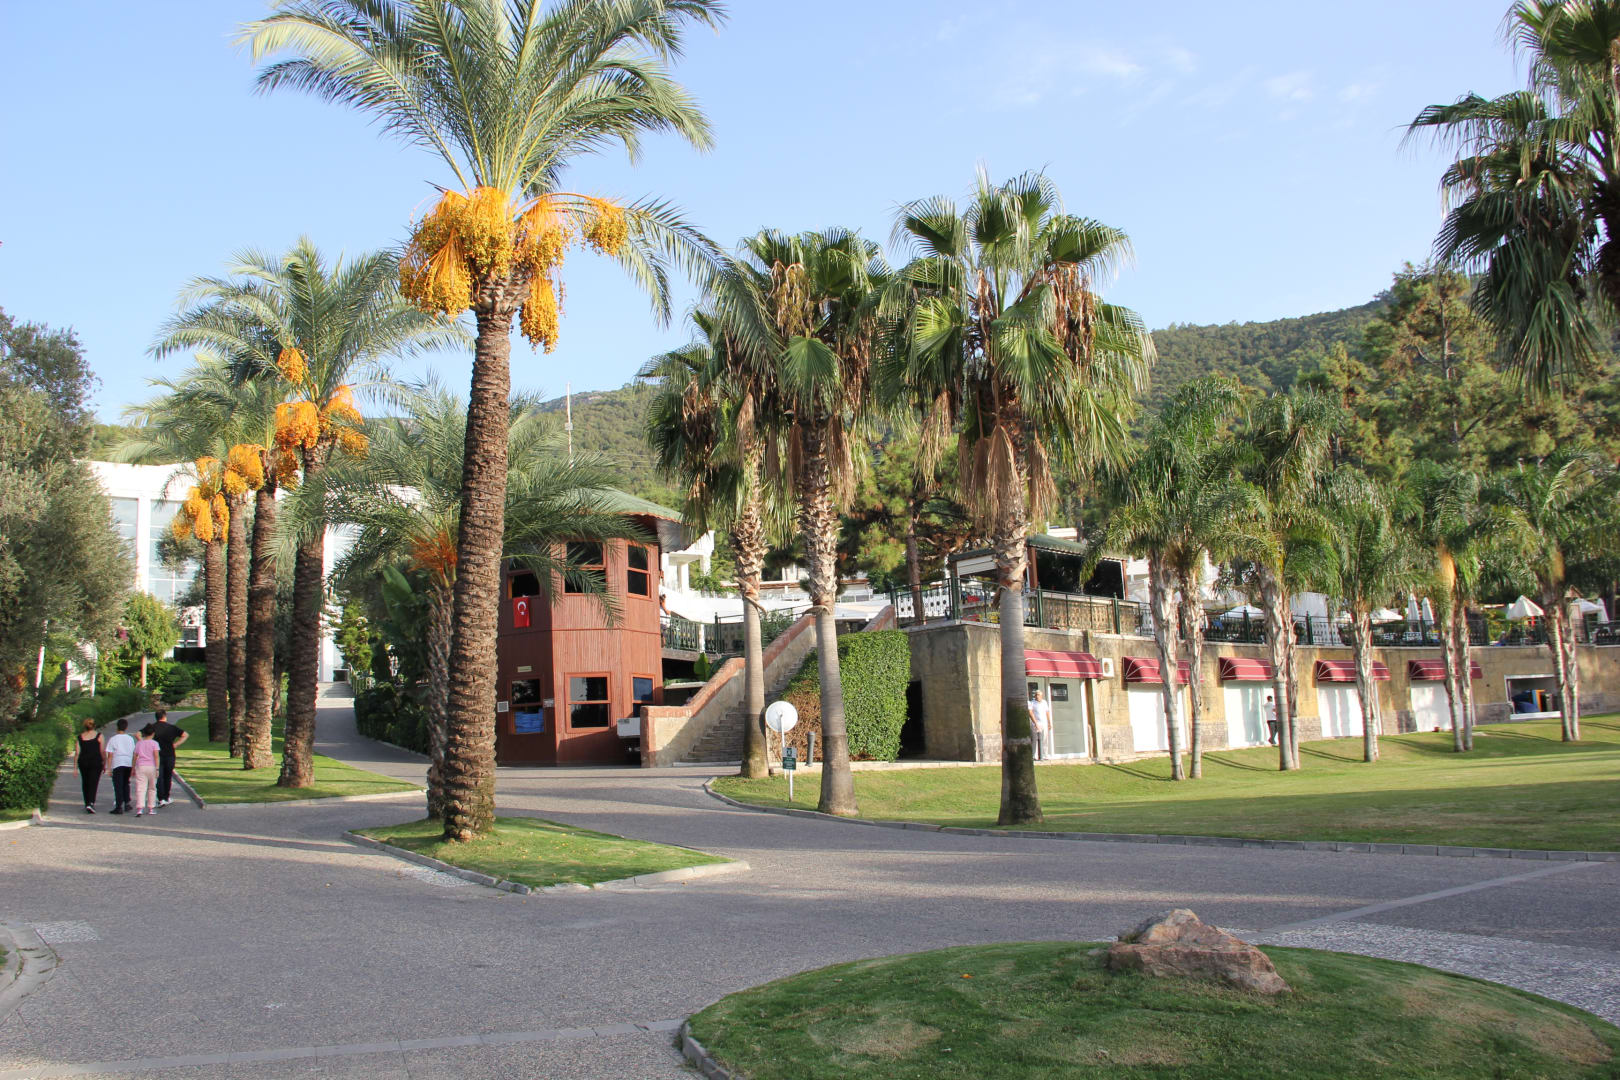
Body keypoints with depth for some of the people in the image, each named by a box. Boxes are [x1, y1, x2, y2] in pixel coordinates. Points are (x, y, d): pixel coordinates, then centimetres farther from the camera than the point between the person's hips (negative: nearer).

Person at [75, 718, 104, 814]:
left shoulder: (80, 737, 4)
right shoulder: (99, 736, -3)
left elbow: (77, 753, 2)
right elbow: (102, 752, -4)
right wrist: (104, 764, 4)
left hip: (83, 762, 3)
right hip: (96, 762, -3)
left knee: (85, 783, 16)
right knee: (93, 783, -4)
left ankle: (87, 804, 22)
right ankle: (91, 803, -21)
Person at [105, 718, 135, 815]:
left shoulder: (113, 739, -1)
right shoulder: (130, 739, 10)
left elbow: (110, 755, -5)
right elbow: (134, 754, 12)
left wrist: (109, 768, -2)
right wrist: (133, 767, 18)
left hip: (117, 764, -4)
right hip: (129, 764, 4)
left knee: (118, 786, -2)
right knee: (126, 784, 19)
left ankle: (119, 807, -7)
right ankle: (127, 803, 18)